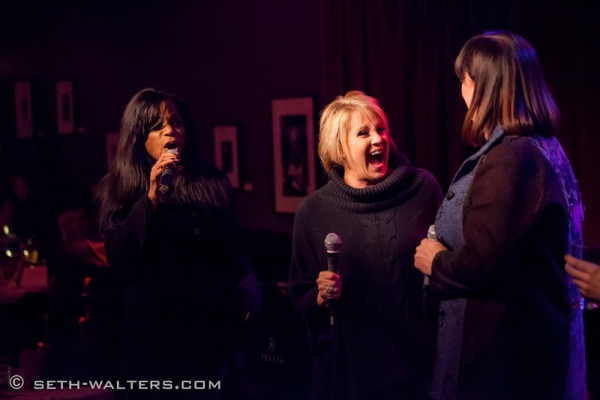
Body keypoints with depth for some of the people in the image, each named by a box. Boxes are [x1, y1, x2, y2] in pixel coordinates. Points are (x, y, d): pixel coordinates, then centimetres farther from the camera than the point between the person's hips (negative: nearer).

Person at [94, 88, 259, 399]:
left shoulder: (212, 183, 4)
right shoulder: (120, 190, -2)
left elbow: (233, 249, 12)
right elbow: (120, 260, -15)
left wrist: (245, 295, 0)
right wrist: (151, 198, -21)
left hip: (210, 328, 2)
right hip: (152, 331, -2)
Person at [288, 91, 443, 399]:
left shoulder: (423, 188, -3)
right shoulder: (314, 210, -2)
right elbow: (299, 295, 5)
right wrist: (321, 298, -14)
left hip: (419, 357, 0)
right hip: (348, 363, 0)